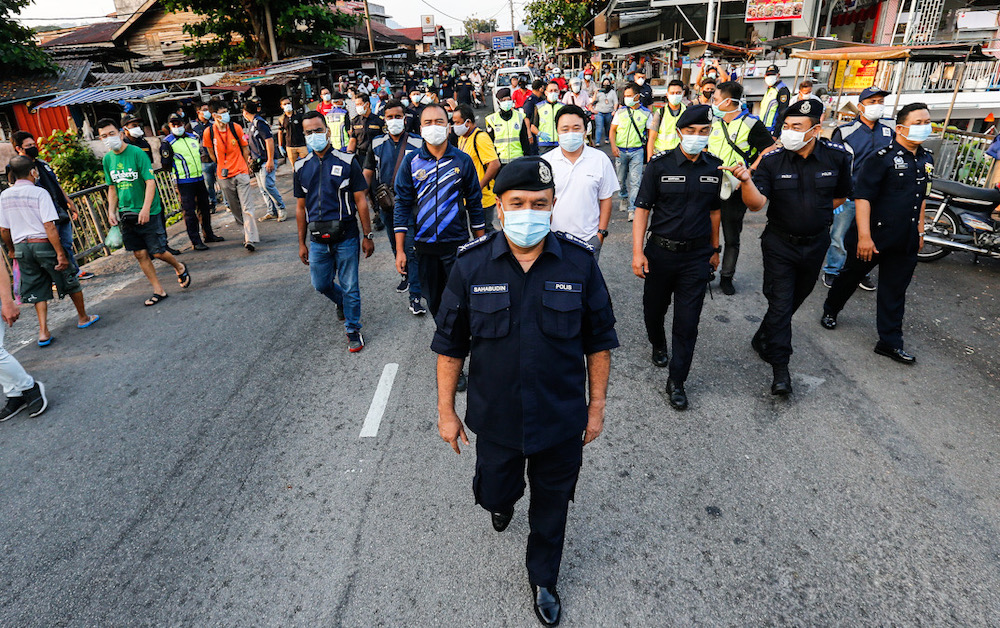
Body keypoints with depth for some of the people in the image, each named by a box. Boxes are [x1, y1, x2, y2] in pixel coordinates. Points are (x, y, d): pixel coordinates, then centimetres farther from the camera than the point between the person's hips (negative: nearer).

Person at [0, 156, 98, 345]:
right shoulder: (39, 192, -13)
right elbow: (49, 226, -18)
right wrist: (60, 253, -18)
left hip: (21, 246, 5)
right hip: (44, 244, -5)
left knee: (37, 290, 12)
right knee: (70, 281, 14)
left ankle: (43, 331, 6)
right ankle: (83, 318, 27)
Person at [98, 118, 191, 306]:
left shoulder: (136, 153, -10)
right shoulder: (107, 159, 8)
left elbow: (150, 182, -14)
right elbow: (112, 188, 16)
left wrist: (146, 209, -22)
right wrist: (111, 211, 7)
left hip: (147, 212, -5)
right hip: (126, 214, 5)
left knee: (157, 252, -4)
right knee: (140, 254, 5)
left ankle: (180, 268, 27)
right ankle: (158, 290, 14)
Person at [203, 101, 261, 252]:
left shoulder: (236, 128, -2)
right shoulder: (209, 132, -3)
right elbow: (211, 153, 12)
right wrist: (222, 166, 15)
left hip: (241, 173, -1)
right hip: (224, 177, 2)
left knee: (247, 206, -11)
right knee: (235, 208, 11)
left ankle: (250, 239, -16)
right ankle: (247, 230, 29)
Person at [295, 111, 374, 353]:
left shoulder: (347, 161, -3)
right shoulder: (301, 167, 7)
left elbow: (360, 201, -2)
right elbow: (301, 207, 12)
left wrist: (368, 236, -4)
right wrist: (302, 243, 11)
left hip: (346, 236, -3)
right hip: (317, 239, 4)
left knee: (349, 287, 4)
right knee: (321, 284, 12)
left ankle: (353, 329, 22)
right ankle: (343, 302, 44)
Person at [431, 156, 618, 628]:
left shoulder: (579, 263, -11)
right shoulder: (471, 264, -11)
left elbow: (598, 341, -1)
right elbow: (450, 344, -3)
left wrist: (596, 406, 2)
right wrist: (446, 410, 0)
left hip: (562, 421, 0)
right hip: (495, 420, 0)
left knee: (551, 507, 18)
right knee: (495, 494, 20)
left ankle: (543, 579, 47)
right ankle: (502, 502, 59)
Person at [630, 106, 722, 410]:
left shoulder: (715, 167, 2)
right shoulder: (660, 164, -7)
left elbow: (714, 211, 12)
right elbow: (642, 208, -7)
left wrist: (714, 250, 16)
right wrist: (637, 251, -14)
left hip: (697, 256, 1)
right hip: (660, 251, -1)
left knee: (687, 322, 2)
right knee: (654, 308, 16)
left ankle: (676, 381, 15)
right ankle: (658, 345, 49)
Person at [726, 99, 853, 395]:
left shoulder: (836, 156, -8)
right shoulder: (772, 160, -14)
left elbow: (841, 195, 9)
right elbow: (757, 203, -24)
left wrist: (816, 214, 1)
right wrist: (747, 180, -41)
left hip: (816, 243, 3)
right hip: (780, 243, -3)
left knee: (797, 297, 17)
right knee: (780, 302, -4)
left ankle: (763, 340, 39)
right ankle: (780, 366, 6)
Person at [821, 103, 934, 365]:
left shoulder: (926, 159, 11)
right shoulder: (882, 157, -13)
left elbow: (922, 197, 22)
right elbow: (862, 197, -19)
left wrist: (920, 229, 21)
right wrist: (864, 236, -24)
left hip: (905, 241, 6)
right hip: (874, 236, -6)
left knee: (895, 292, 9)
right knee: (851, 276, 12)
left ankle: (890, 343, 15)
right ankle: (830, 311, 36)